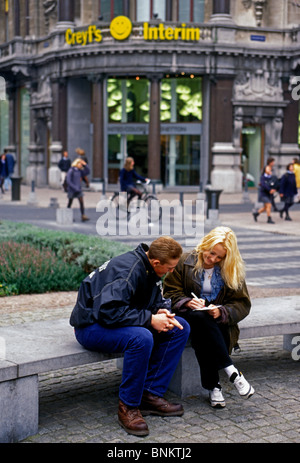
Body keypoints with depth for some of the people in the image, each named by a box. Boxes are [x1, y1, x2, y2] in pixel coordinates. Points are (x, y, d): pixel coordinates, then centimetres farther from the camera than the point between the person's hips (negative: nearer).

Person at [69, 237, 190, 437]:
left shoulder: (150, 269, 0)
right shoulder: (126, 270, -27)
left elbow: (157, 300, 14)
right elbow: (109, 311, -35)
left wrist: (161, 311, -10)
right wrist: (150, 319, -28)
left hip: (124, 321, 9)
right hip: (92, 326, -9)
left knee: (181, 328, -3)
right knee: (142, 338, -37)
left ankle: (150, 394, -3)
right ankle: (128, 406, -19)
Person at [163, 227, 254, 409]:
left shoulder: (233, 271, 4)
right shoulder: (185, 262, 1)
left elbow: (242, 304, 1)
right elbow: (170, 292, 1)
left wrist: (222, 312, -18)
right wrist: (188, 302, -20)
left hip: (217, 321, 0)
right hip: (189, 316, 0)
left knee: (202, 336, -36)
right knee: (199, 317, -38)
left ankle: (213, 386, -25)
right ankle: (231, 371, -36)